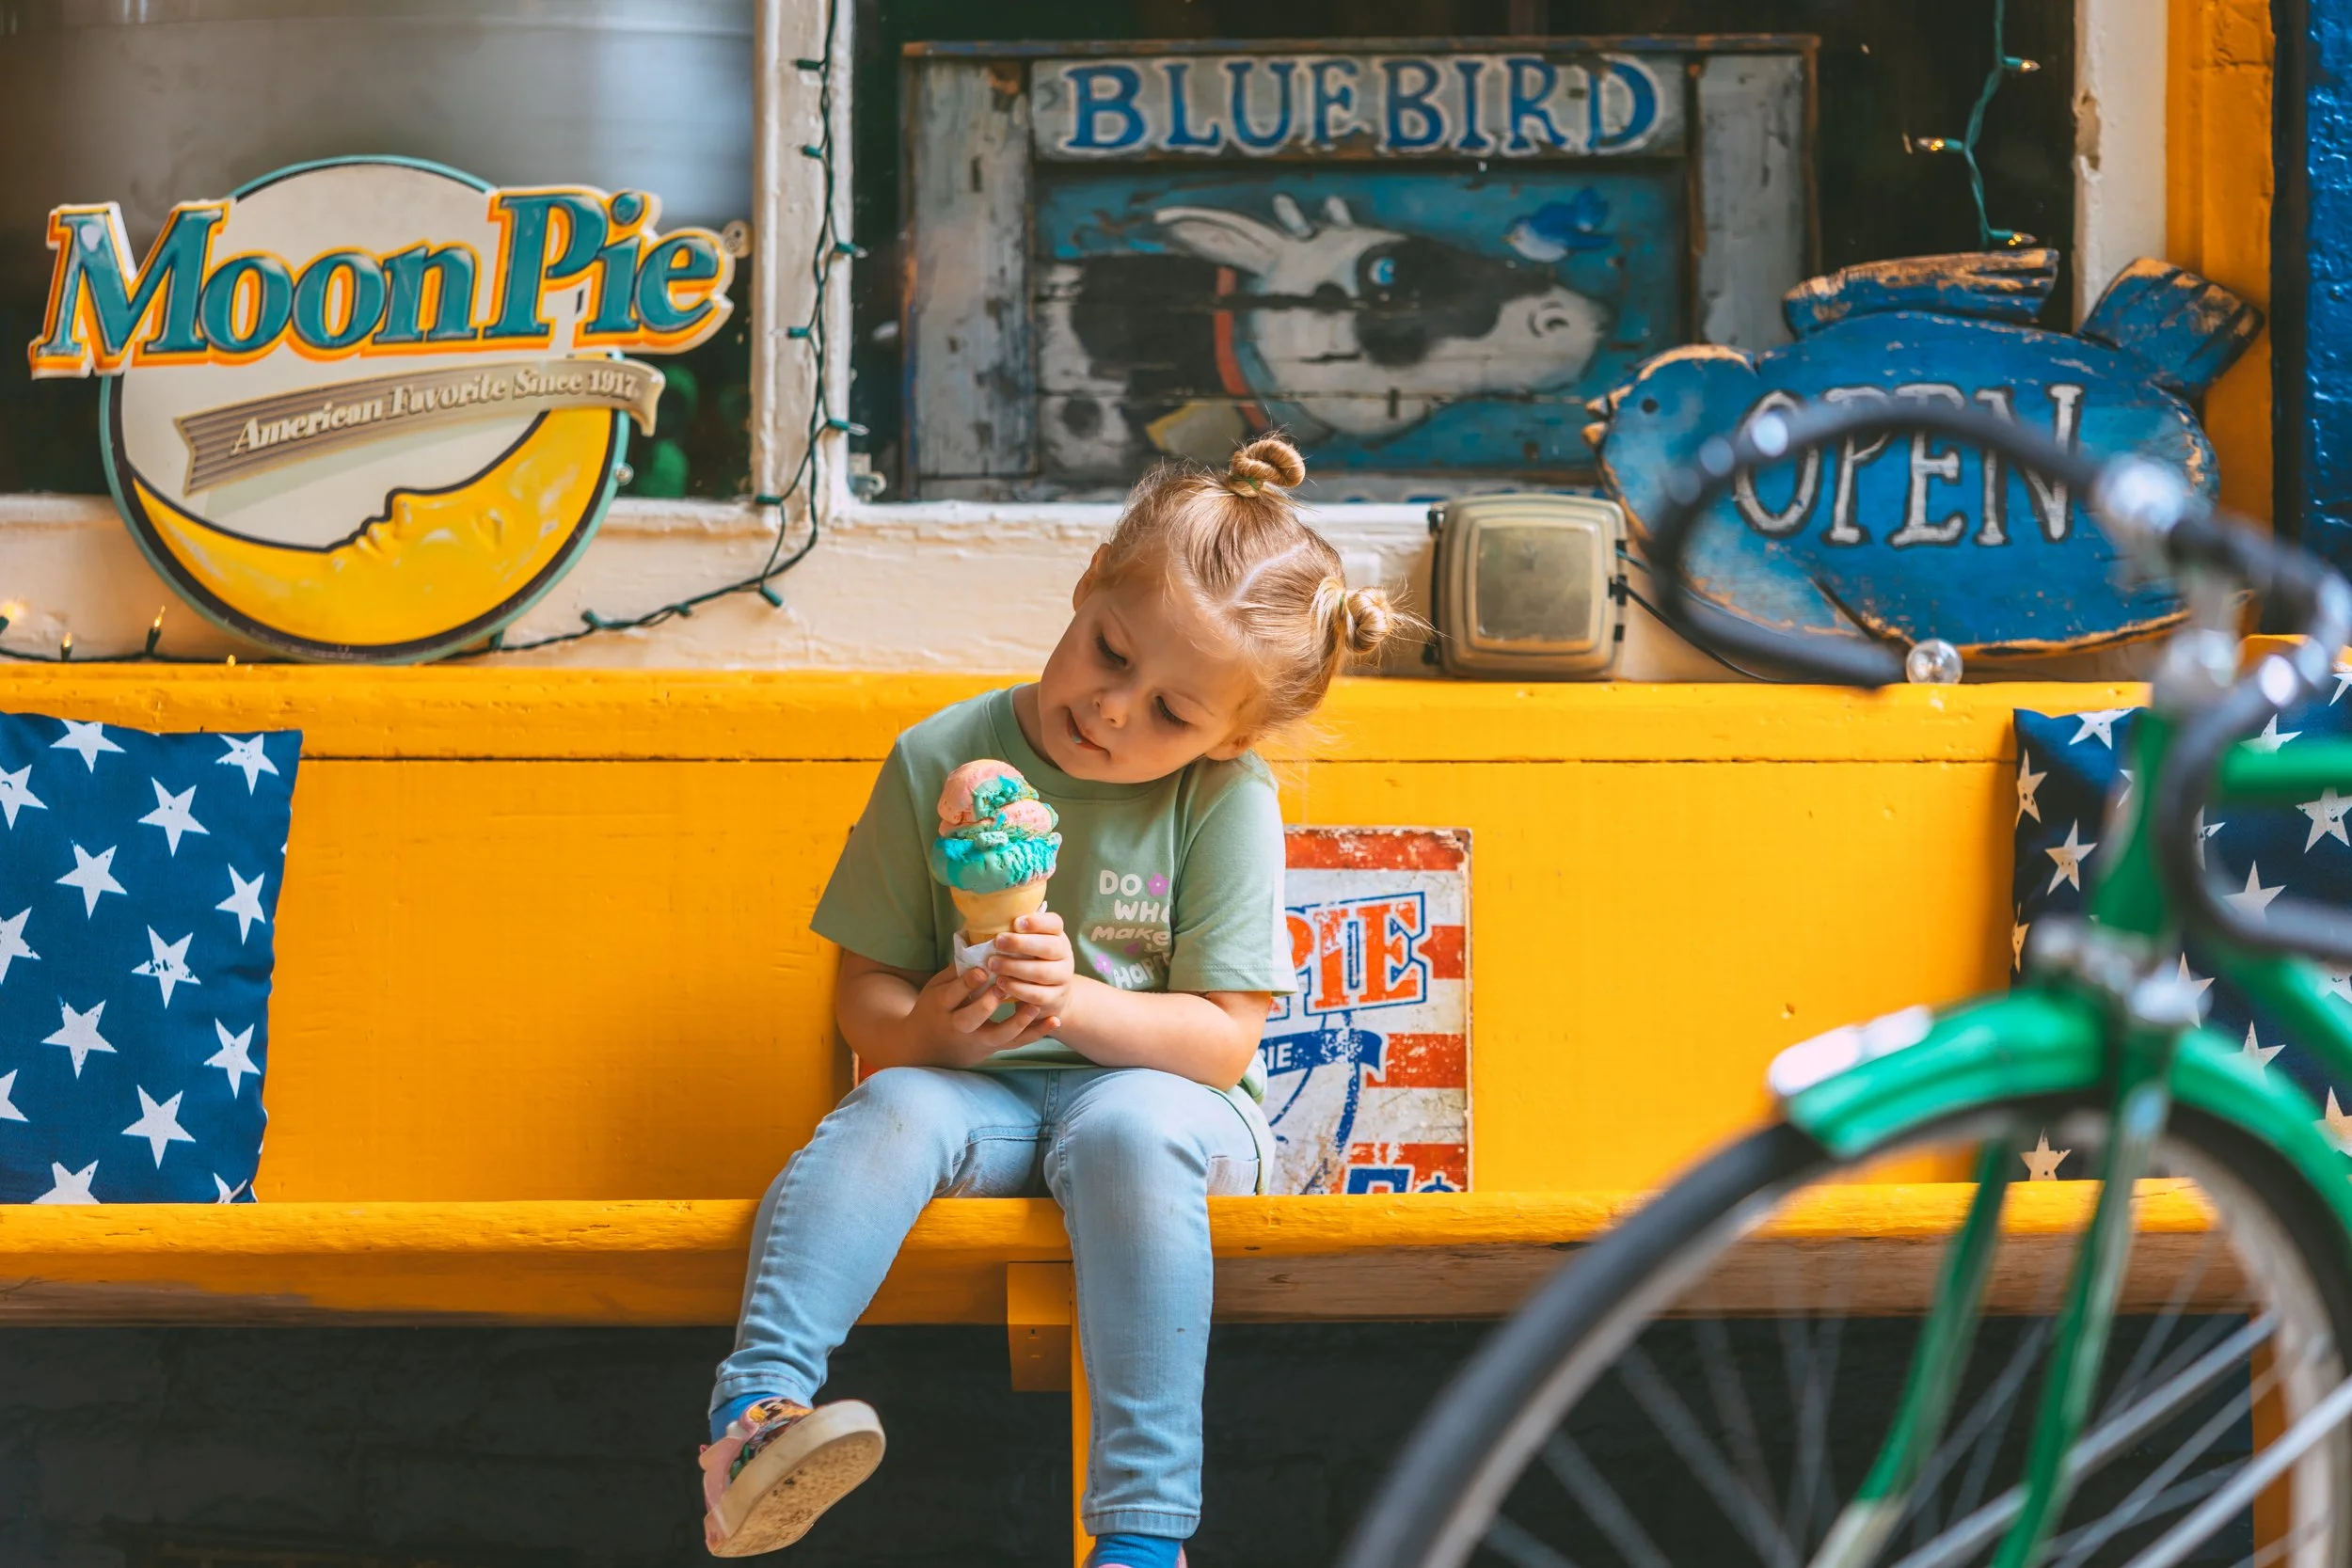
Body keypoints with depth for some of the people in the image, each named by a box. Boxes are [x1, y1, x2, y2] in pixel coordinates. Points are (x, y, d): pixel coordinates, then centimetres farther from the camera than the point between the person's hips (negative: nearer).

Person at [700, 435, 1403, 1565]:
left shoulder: (1227, 803, -6)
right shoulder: (939, 763, -1)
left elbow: (1223, 1038, -9)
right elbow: (863, 992, 3)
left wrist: (1075, 1003, -26)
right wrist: (921, 1031, -21)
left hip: (1157, 1092, -2)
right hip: (979, 1094, 2)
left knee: (1128, 1129, -36)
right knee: (894, 1108, -31)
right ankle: (754, 1413, -46)